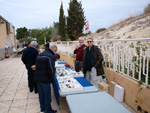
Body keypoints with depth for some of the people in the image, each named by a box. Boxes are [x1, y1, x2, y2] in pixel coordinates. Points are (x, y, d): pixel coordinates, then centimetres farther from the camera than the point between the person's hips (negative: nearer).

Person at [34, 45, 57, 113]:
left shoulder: (40, 55, 9)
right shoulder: (51, 57, -19)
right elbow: (51, 69, -23)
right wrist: (52, 77, -6)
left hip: (38, 78, 8)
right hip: (45, 79, -8)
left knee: (41, 94, 20)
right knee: (47, 95, 8)